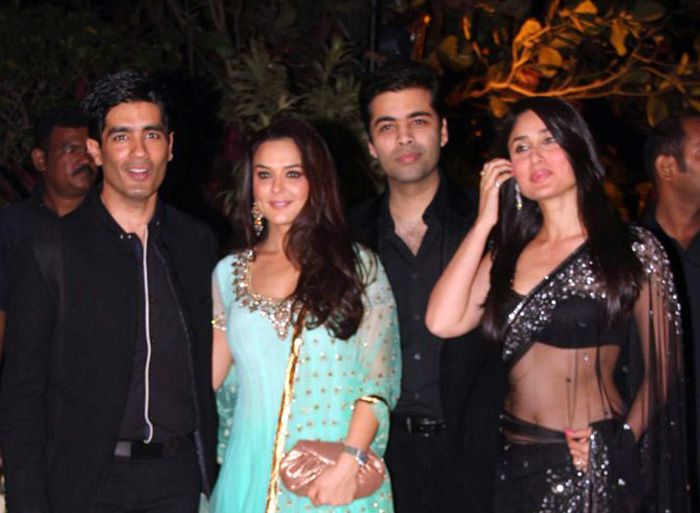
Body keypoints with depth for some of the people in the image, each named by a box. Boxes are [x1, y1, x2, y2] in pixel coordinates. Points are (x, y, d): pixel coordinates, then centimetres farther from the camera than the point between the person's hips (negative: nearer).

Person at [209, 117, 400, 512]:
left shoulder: (358, 265, 1)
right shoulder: (229, 273, 10)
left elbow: (379, 377, -6)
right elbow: (209, 375, 9)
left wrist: (349, 463, -17)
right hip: (252, 474, 2)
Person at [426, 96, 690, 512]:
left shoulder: (633, 250, -3)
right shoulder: (506, 254, 8)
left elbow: (662, 369, 0)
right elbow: (443, 322, -8)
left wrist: (624, 441, -15)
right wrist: (485, 221, -3)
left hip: (590, 463, -3)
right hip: (515, 461, 3)